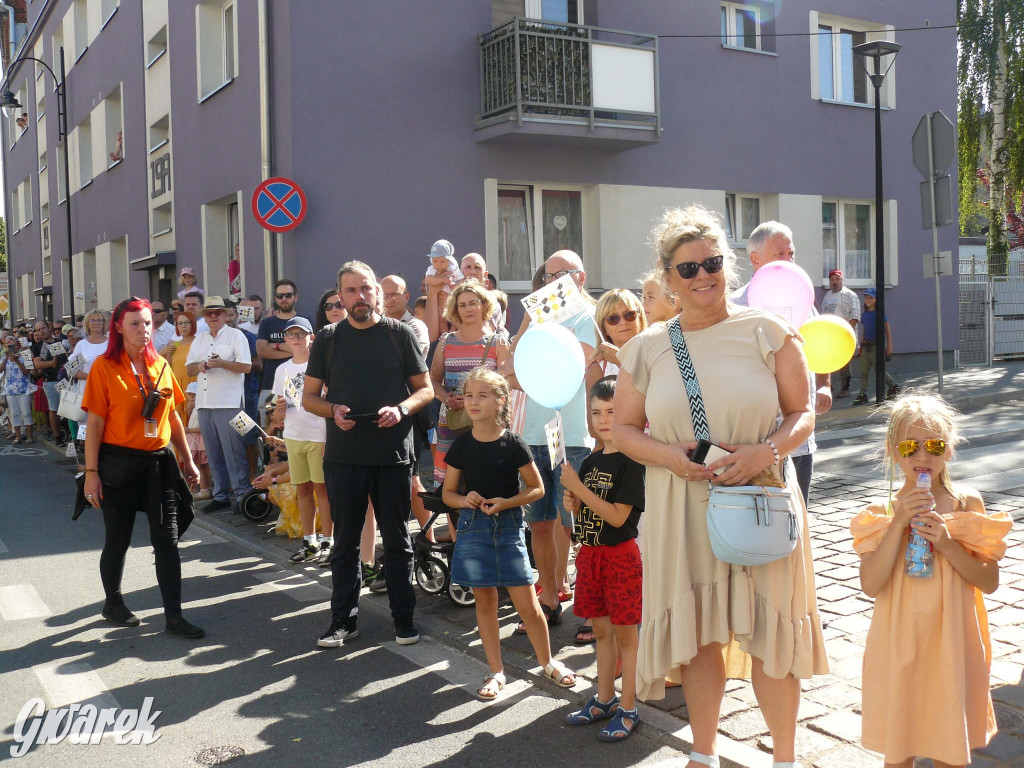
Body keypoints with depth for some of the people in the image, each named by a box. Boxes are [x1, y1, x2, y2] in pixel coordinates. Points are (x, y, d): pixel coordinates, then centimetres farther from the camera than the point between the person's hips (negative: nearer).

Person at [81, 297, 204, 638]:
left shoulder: (160, 366, 6)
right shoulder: (105, 367, -7)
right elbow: (95, 422, -9)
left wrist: (187, 460, 12)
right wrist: (91, 472, -11)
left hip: (158, 463, 4)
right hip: (120, 464, -4)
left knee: (168, 538, 2)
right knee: (118, 539, 11)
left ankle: (173, 615, 7)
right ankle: (113, 603, 33)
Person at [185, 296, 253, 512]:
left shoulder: (236, 336, 3)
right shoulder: (199, 339, 19)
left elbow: (246, 366, -6)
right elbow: (188, 369, 18)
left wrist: (221, 363, -17)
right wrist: (199, 366, -3)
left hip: (229, 403, -6)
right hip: (204, 403, 6)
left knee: (234, 450, -7)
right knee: (213, 452, 7)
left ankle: (242, 493, 0)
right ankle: (220, 495, 14)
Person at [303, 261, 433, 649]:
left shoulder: (399, 334, 3)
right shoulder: (328, 338, 6)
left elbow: (425, 388, 5)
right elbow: (309, 396, 9)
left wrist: (401, 408, -15)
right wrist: (333, 410, -12)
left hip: (393, 454, -1)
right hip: (343, 456, 1)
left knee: (397, 540, 7)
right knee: (345, 540, 9)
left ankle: (404, 618, 20)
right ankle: (343, 619, 21)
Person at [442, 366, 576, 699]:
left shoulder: (513, 444, -7)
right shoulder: (461, 445, 1)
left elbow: (536, 488, 0)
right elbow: (448, 492, 9)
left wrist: (506, 502, -15)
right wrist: (465, 500, -12)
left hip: (508, 525, -2)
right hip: (473, 525, 2)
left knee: (527, 602, -1)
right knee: (485, 600, 9)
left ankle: (548, 662, 21)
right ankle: (496, 671, 22)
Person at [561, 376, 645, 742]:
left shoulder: (630, 462, -13)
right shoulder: (590, 461, 8)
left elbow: (617, 516, -19)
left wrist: (578, 488, -21)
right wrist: (572, 504, -7)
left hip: (620, 555, -7)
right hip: (589, 554, 7)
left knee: (625, 632, 3)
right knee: (601, 630, 16)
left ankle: (628, 708, 13)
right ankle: (604, 698, 28)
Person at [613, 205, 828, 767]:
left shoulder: (767, 332, -1)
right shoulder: (646, 348, 3)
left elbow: (802, 413, 2)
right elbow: (622, 428, 7)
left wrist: (767, 450, -18)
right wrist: (670, 456, -11)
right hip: (681, 511, 1)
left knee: (770, 632, 6)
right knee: (699, 633, 11)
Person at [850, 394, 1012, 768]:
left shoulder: (967, 503, -4)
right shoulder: (883, 511, -5)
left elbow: (989, 582, -5)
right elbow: (870, 584, -15)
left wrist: (946, 542, -20)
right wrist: (899, 522, -21)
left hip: (950, 643, 0)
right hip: (899, 644, 0)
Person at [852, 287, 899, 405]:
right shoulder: (864, 314, 12)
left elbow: (887, 330, -4)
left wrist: (889, 346, -8)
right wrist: (861, 345, 17)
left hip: (877, 346, -6)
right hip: (866, 346, 6)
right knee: (864, 372, 1)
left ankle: (893, 387, 24)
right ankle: (863, 394, 3)